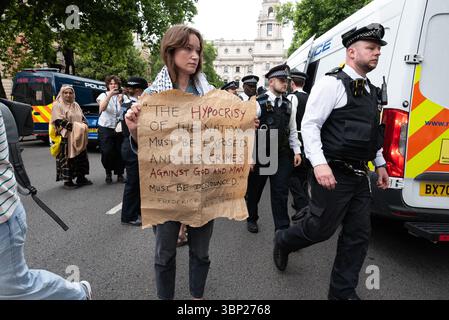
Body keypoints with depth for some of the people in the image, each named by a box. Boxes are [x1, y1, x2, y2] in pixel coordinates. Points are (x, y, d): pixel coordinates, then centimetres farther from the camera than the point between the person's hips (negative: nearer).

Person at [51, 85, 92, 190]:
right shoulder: (57, 105, -2)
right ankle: (67, 181, 4)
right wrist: (73, 126, -19)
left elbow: (83, 118, 17)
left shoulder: (76, 105, 18)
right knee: (67, 158, -4)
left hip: (79, 137, 7)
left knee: (81, 156, 9)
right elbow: (59, 121, -13)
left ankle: (81, 178, 20)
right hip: (66, 137, -7)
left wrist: (83, 126, -4)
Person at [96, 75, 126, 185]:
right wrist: (110, 95, -22)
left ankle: (120, 174, 14)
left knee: (120, 152, 1)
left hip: (119, 129, 2)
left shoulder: (121, 96, 8)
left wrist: (121, 101, -14)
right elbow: (102, 108, -18)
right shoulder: (104, 95, 2)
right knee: (106, 152, -6)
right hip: (105, 128, -2)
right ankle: (108, 173, 15)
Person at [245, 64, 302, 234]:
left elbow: (292, 131, 13)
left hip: (282, 155, 3)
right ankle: (251, 219, 37)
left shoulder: (288, 105, 8)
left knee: (281, 192, 1)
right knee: (254, 189, 14)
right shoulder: (258, 103, -8)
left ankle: (282, 229, 10)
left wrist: (296, 151, 7)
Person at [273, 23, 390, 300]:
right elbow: (309, 125, -16)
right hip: (334, 172, -8)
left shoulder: (371, 91, 17)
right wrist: (319, 163, -26)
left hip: (359, 174, 9)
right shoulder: (333, 83, -9)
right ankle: (283, 241, 33)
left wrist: (380, 164, 23)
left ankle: (343, 292, 25)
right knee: (321, 229, 2)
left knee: (358, 235, 10)